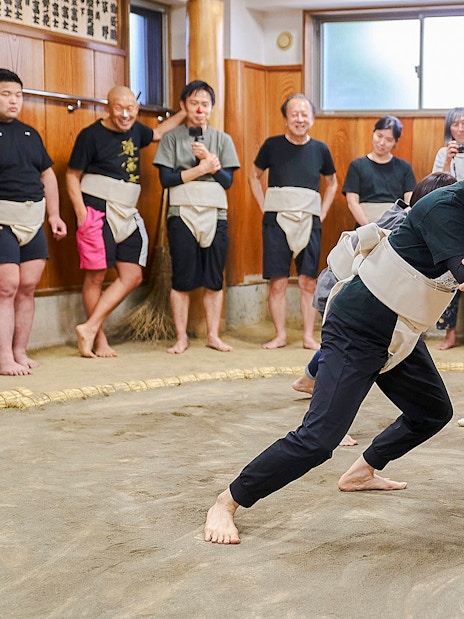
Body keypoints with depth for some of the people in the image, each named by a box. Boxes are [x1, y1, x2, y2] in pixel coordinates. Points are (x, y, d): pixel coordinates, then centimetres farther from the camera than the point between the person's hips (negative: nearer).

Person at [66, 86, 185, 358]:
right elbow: (72, 175, -6)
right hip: (98, 212, -7)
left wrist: (183, 114, 29)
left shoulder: (135, 130, 10)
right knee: (96, 276, -2)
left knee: (132, 276, 4)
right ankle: (100, 340, 8)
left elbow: (156, 134, 33)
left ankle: (90, 327, 4)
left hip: (127, 214, 7)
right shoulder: (91, 135, -9)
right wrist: (81, 214, -14)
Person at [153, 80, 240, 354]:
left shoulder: (223, 139, 11)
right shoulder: (172, 138, 6)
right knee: (183, 279, -2)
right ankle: (181, 337, 5)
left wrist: (210, 158, -11)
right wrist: (202, 168, -10)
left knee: (214, 280, 3)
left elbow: (228, 180, 3)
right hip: (182, 214, -2)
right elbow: (166, 178, -4)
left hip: (215, 215, 2)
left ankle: (213, 335, 11)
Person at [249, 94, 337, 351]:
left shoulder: (320, 149, 6)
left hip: (309, 222, 1)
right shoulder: (273, 145, 2)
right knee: (277, 282, -1)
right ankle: (280, 335, 9)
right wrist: (264, 207, 5)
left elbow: (332, 183, 22)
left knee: (308, 282, 3)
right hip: (277, 221, -1)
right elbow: (254, 176, 15)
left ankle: (309, 336, 10)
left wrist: (323, 212, 10)